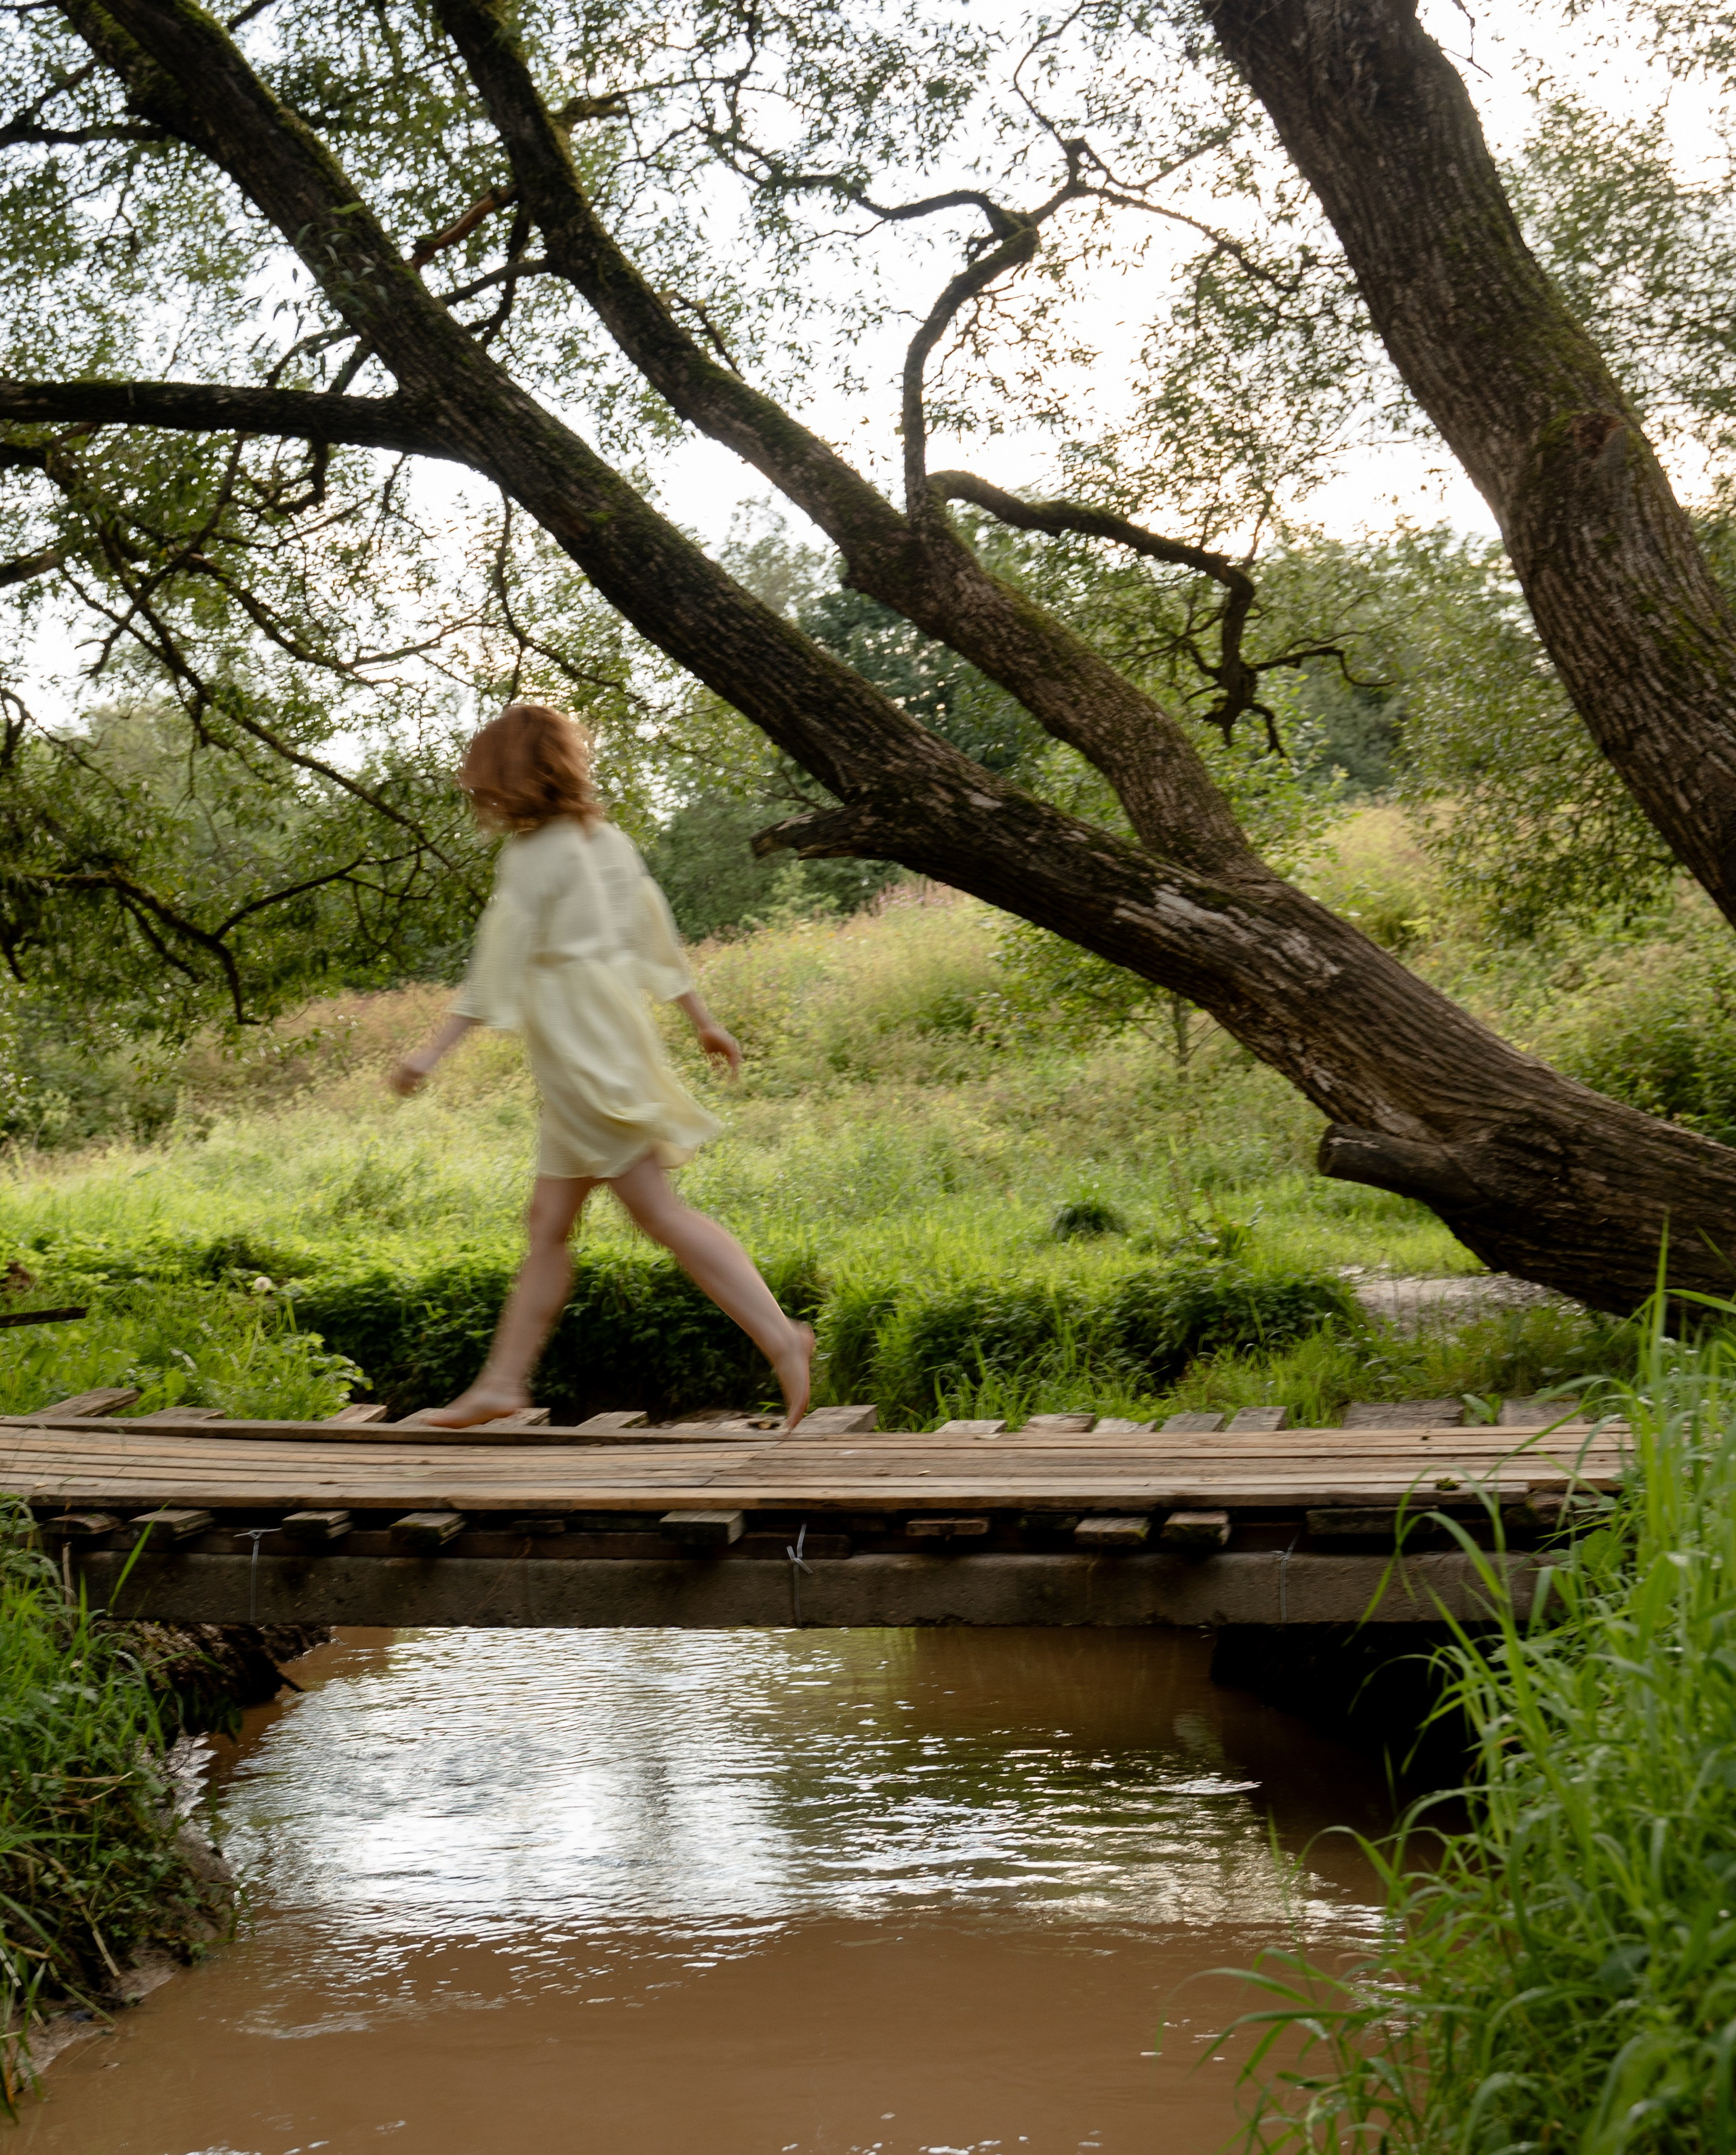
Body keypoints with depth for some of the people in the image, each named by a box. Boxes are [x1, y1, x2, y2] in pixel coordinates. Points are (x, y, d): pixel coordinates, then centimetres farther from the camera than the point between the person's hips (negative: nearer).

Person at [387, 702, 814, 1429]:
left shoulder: (533, 855, -11)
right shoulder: (605, 839, 12)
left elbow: (496, 972, -13)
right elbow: (659, 938, 17)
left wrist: (433, 1051, -10)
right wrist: (703, 1020, 25)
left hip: (584, 1056, -9)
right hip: (614, 1038, 9)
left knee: (658, 1210, -9)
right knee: (549, 1222, 11)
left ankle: (779, 1335, -14)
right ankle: (502, 1383, 15)